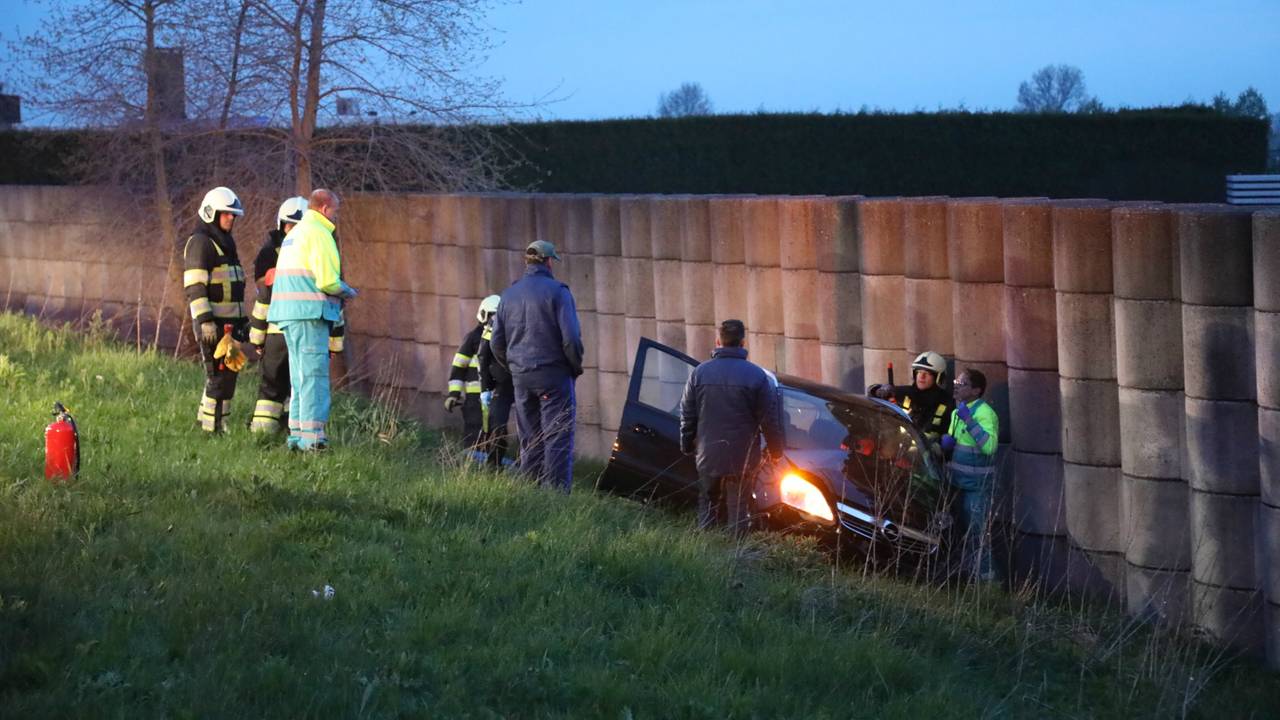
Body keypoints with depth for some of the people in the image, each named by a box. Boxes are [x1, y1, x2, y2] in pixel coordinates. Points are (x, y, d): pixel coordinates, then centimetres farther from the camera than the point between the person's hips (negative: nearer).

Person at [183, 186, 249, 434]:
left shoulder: (225, 244, 20)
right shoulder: (200, 243, -10)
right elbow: (195, 287, -18)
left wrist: (241, 321, 25)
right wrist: (205, 321, -25)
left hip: (229, 322, 9)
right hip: (211, 323, -9)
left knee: (227, 374, 10)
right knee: (219, 376, -10)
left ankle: (206, 421, 16)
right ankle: (212, 428, -7)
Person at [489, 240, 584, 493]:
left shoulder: (509, 295, 10)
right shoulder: (557, 291, -8)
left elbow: (496, 342, 12)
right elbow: (571, 337, -14)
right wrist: (576, 367, 1)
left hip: (521, 378, 5)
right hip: (554, 376, -5)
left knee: (530, 441, 11)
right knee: (558, 438, -5)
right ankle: (556, 492, -13)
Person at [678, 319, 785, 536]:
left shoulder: (699, 373, 0)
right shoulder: (756, 375, -8)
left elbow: (687, 415, 6)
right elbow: (769, 419, -4)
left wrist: (687, 446, 19)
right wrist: (775, 451, 7)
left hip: (708, 458, 2)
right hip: (742, 459, -2)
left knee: (707, 509, 14)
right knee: (738, 510, 4)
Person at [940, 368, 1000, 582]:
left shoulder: (984, 413, -17)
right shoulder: (957, 412, 12)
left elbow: (989, 446, -31)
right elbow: (952, 440, 28)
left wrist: (969, 420, -31)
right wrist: (946, 441, 4)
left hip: (977, 484, -9)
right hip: (959, 482, 9)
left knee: (976, 530, -8)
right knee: (964, 528, 17)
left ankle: (984, 574, -1)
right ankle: (968, 570, 29)